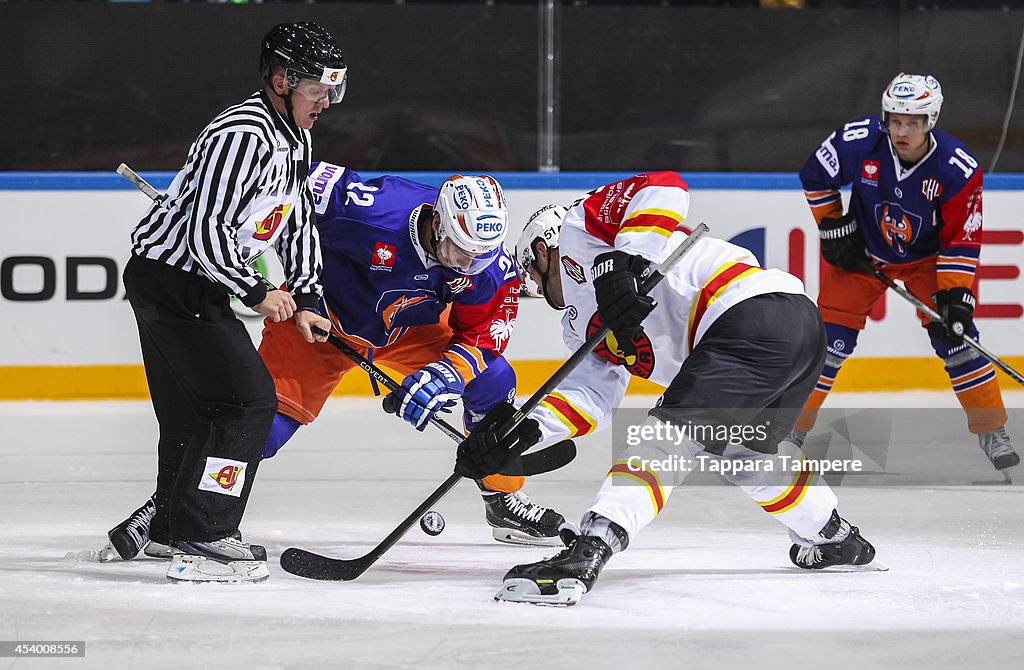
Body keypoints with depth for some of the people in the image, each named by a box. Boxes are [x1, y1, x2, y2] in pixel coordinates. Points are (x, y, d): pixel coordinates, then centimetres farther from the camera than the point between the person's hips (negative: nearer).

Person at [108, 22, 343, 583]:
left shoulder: (294, 137, 11)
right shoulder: (243, 136, -23)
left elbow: (299, 220, 21)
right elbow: (206, 232, -26)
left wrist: (305, 299, 12)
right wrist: (256, 293, -16)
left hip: (195, 283, 10)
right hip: (171, 278, -10)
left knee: (198, 409, 18)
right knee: (248, 399, -14)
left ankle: (166, 520, 34)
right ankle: (200, 540, -14)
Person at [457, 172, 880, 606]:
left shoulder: (579, 230, 9)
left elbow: (663, 187, -8)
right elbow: (591, 394, 16)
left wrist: (623, 263, -18)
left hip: (756, 313, -10)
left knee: (671, 436, -19)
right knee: (743, 454, 30)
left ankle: (586, 553, -32)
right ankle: (836, 539, 46)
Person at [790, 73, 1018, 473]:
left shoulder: (958, 169, -27)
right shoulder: (858, 142, -25)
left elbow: (962, 240, -19)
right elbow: (814, 177, -6)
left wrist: (955, 294, -25)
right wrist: (832, 227, -7)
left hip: (927, 257, 0)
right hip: (861, 252, 1)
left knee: (954, 335, -11)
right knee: (830, 339, -8)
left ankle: (992, 430, 3)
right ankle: (792, 428, 4)